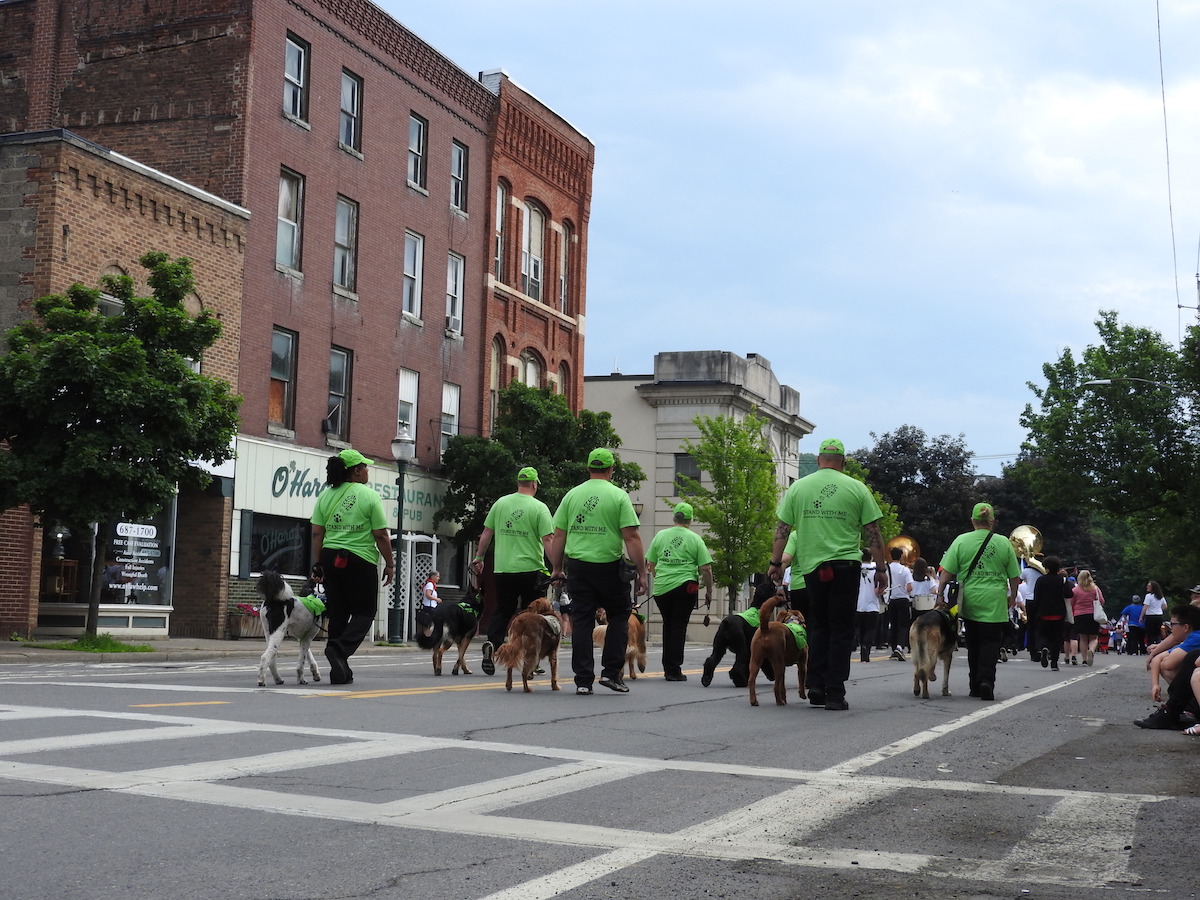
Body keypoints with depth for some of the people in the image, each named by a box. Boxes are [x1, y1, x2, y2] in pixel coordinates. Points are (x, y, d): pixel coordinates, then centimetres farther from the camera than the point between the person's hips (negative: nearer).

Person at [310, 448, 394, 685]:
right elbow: (381, 536, -7)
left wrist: (318, 564, 10)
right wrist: (389, 564, 1)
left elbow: (317, 534, 5)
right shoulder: (369, 496, -7)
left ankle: (340, 670, 13)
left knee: (338, 613, 11)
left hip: (331, 558, 5)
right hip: (360, 561, -5)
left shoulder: (325, 496, 7)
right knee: (364, 612, 4)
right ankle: (339, 648, -20)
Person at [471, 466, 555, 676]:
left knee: (502, 611, 14)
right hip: (531, 570, -3)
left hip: (503, 569, 3)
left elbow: (486, 534, 10)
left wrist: (479, 558, 21)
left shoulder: (500, 503, 6)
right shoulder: (539, 508, -5)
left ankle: (492, 642, -10)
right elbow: (548, 541, -11)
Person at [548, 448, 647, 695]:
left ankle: (583, 680, 6)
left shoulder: (572, 494, 7)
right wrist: (641, 573, -4)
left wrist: (556, 569, 18)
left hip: (577, 565, 3)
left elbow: (558, 536, 8)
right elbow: (632, 537, -8)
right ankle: (611, 672, 7)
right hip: (608, 566, -3)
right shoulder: (618, 496, -3)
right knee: (619, 615, 14)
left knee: (581, 621, 7)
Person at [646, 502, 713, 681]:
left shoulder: (660, 536, 8)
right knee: (679, 627, 1)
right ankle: (674, 670, -1)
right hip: (684, 587, -3)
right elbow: (705, 569, -2)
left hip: (661, 588, 3)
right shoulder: (695, 539, 1)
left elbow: (651, 565, 13)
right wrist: (709, 591, 8)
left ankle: (667, 667, 19)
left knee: (668, 625, 15)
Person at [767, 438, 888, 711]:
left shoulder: (798, 487, 6)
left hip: (811, 566, 2)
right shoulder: (857, 489, 2)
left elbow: (782, 529, 7)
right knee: (841, 630, 3)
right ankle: (835, 694, 0)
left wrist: (775, 563, 16)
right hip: (845, 566, -2)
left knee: (818, 627, 16)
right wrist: (881, 568, 9)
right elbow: (873, 533, 2)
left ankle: (816, 686, 8)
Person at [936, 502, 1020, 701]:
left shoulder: (961, 541, 1)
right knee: (990, 642, 1)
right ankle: (986, 680, -17)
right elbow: (1014, 576, 8)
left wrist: (940, 593, 6)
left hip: (969, 601, 2)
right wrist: (1013, 597, 22)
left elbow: (946, 572, -1)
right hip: (995, 602, -2)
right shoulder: (1003, 543, 1)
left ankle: (975, 685, 16)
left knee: (973, 643, 12)